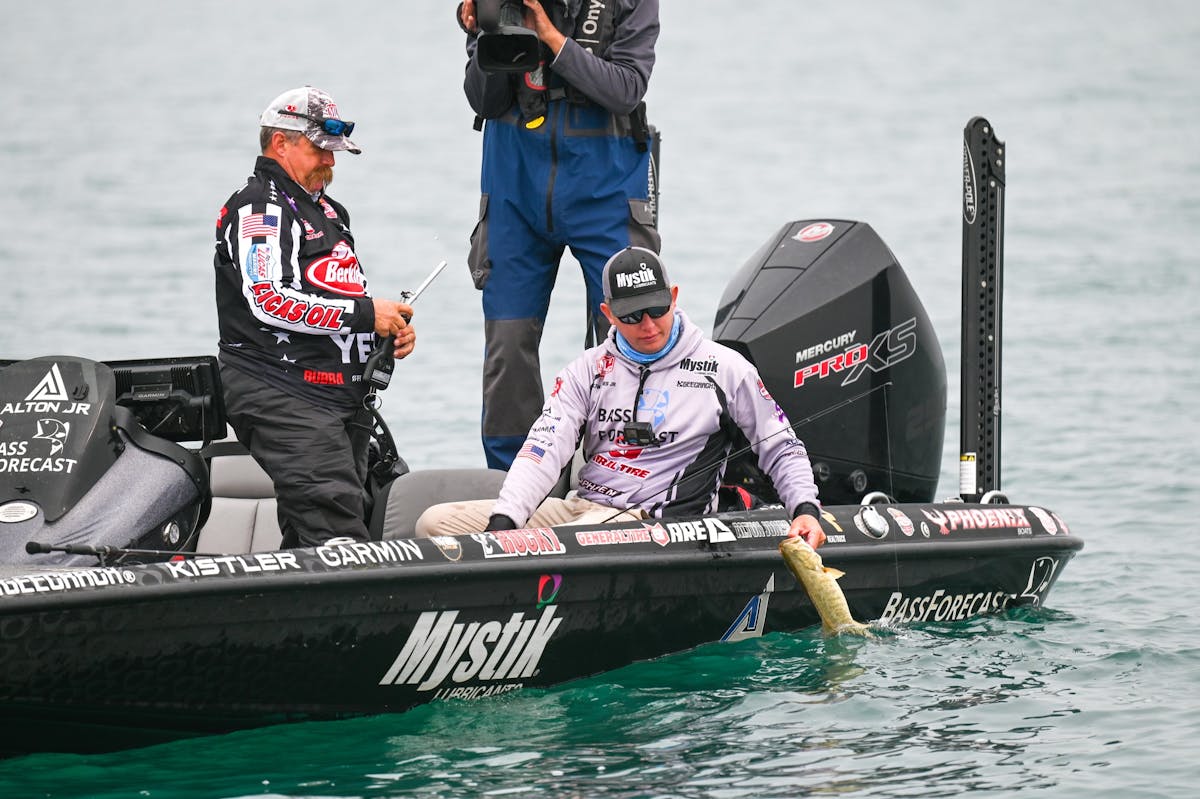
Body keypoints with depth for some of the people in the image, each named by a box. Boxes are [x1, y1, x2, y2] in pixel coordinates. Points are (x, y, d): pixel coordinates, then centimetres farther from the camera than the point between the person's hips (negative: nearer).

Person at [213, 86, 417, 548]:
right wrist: (365, 314, -16)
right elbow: (268, 300, -19)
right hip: (282, 399, -10)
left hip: (344, 401, 10)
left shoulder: (327, 211, 26)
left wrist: (389, 330, 11)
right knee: (337, 536, -22)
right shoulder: (258, 207, -6)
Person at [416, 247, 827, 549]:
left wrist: (806, 510, -7)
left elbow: (782, 448, 12)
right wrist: (502, 523, -16)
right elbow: (544, 449, 0)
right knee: (437, 523, -11)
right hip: (578, 507, 5)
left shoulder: (723, 369, 5)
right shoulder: (588, 370, 12)